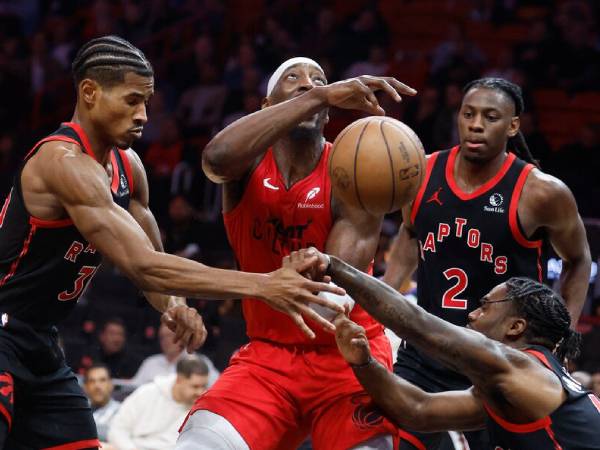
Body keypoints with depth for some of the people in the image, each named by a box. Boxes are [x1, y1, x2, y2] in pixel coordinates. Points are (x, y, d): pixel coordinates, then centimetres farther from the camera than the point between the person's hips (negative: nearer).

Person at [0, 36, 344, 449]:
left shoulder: (128, 167, 6)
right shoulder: (64, 163, -23)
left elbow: (150, 259, 14)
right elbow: (142, 265, -31)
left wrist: (175, 307, -11)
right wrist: (261, 285, -34)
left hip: (40, 345, 10)